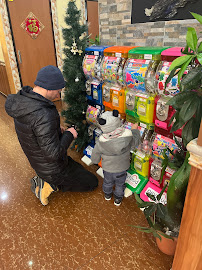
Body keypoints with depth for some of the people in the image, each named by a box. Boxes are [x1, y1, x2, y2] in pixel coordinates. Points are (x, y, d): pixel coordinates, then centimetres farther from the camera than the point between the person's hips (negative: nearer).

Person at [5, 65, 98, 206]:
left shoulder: (21, 100, -6)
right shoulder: (44, 115, -37)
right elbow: (54, 154, -34)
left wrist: (56, 129, 1)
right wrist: (69, 134, -18)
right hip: (53, 169, -9)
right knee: (92, 182, 11)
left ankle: (42, 180, 15)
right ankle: (50, 186, 2)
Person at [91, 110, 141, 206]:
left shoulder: (100, 143, -33)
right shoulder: (128, 137, -31)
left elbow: (94, 160, -18)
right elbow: (136, 143, -7)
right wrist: (135, 130, 9)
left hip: (107, 169, 0)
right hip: (122, 169, 0)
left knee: (107, 182, 31)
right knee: (120, 184, 29)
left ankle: (107, 195, 60)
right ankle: (118, 199, 53)